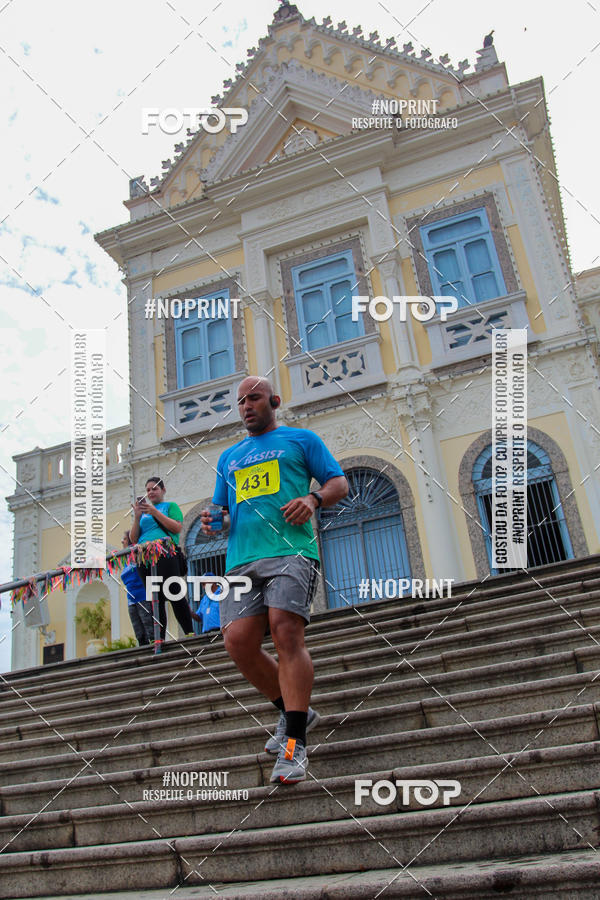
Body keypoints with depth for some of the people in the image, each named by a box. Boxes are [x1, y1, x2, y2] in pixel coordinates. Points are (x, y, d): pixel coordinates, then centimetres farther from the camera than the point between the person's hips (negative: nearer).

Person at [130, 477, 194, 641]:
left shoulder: (170, 506, 13)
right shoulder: (143, 511, 24)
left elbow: (177, 528, -4)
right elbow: (133, 539, 16)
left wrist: (155, 512, -9)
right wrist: (137, 517, 1)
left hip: (165, 555, -4)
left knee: (175, 596, -12)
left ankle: (190, 633, -9)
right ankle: (159, 639, 2)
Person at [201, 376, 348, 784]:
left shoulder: (301, 439, 15)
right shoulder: (229, 456, 29)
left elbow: (339, 482, 11)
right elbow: (222, 508, 32)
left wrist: (313, 498, -10)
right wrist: (213, 521, 8)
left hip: (291, 551, -5)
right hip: (243, 558, 5)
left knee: (286, 632, -21)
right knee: (238, 642, -9)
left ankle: (295, 744, -14)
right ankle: (294, 712, 14)